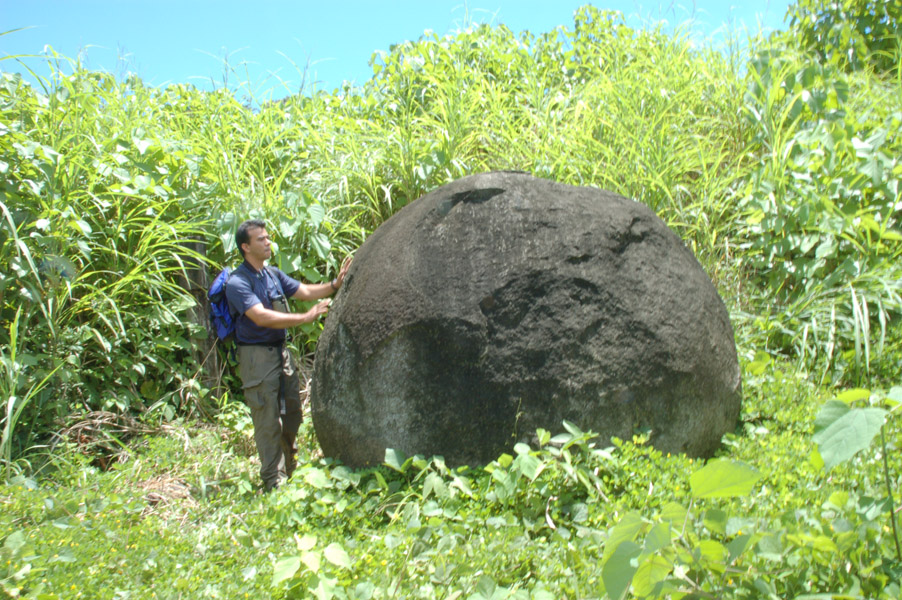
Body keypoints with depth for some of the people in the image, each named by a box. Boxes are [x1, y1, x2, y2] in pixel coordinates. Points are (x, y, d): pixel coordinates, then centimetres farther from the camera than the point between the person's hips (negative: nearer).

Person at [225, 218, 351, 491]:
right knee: (268, 421, -2)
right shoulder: (237, 283, -15)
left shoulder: (274, 274, 10)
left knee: (291, 415, 16)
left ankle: (292, 471, 33)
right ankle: (274, 481, 10)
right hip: (257, 356, -8)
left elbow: (305, 291, 13)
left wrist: (335, 284, -3)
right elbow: (261, 317, -26)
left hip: (281, 351, 8)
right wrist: (306, 317, -30)